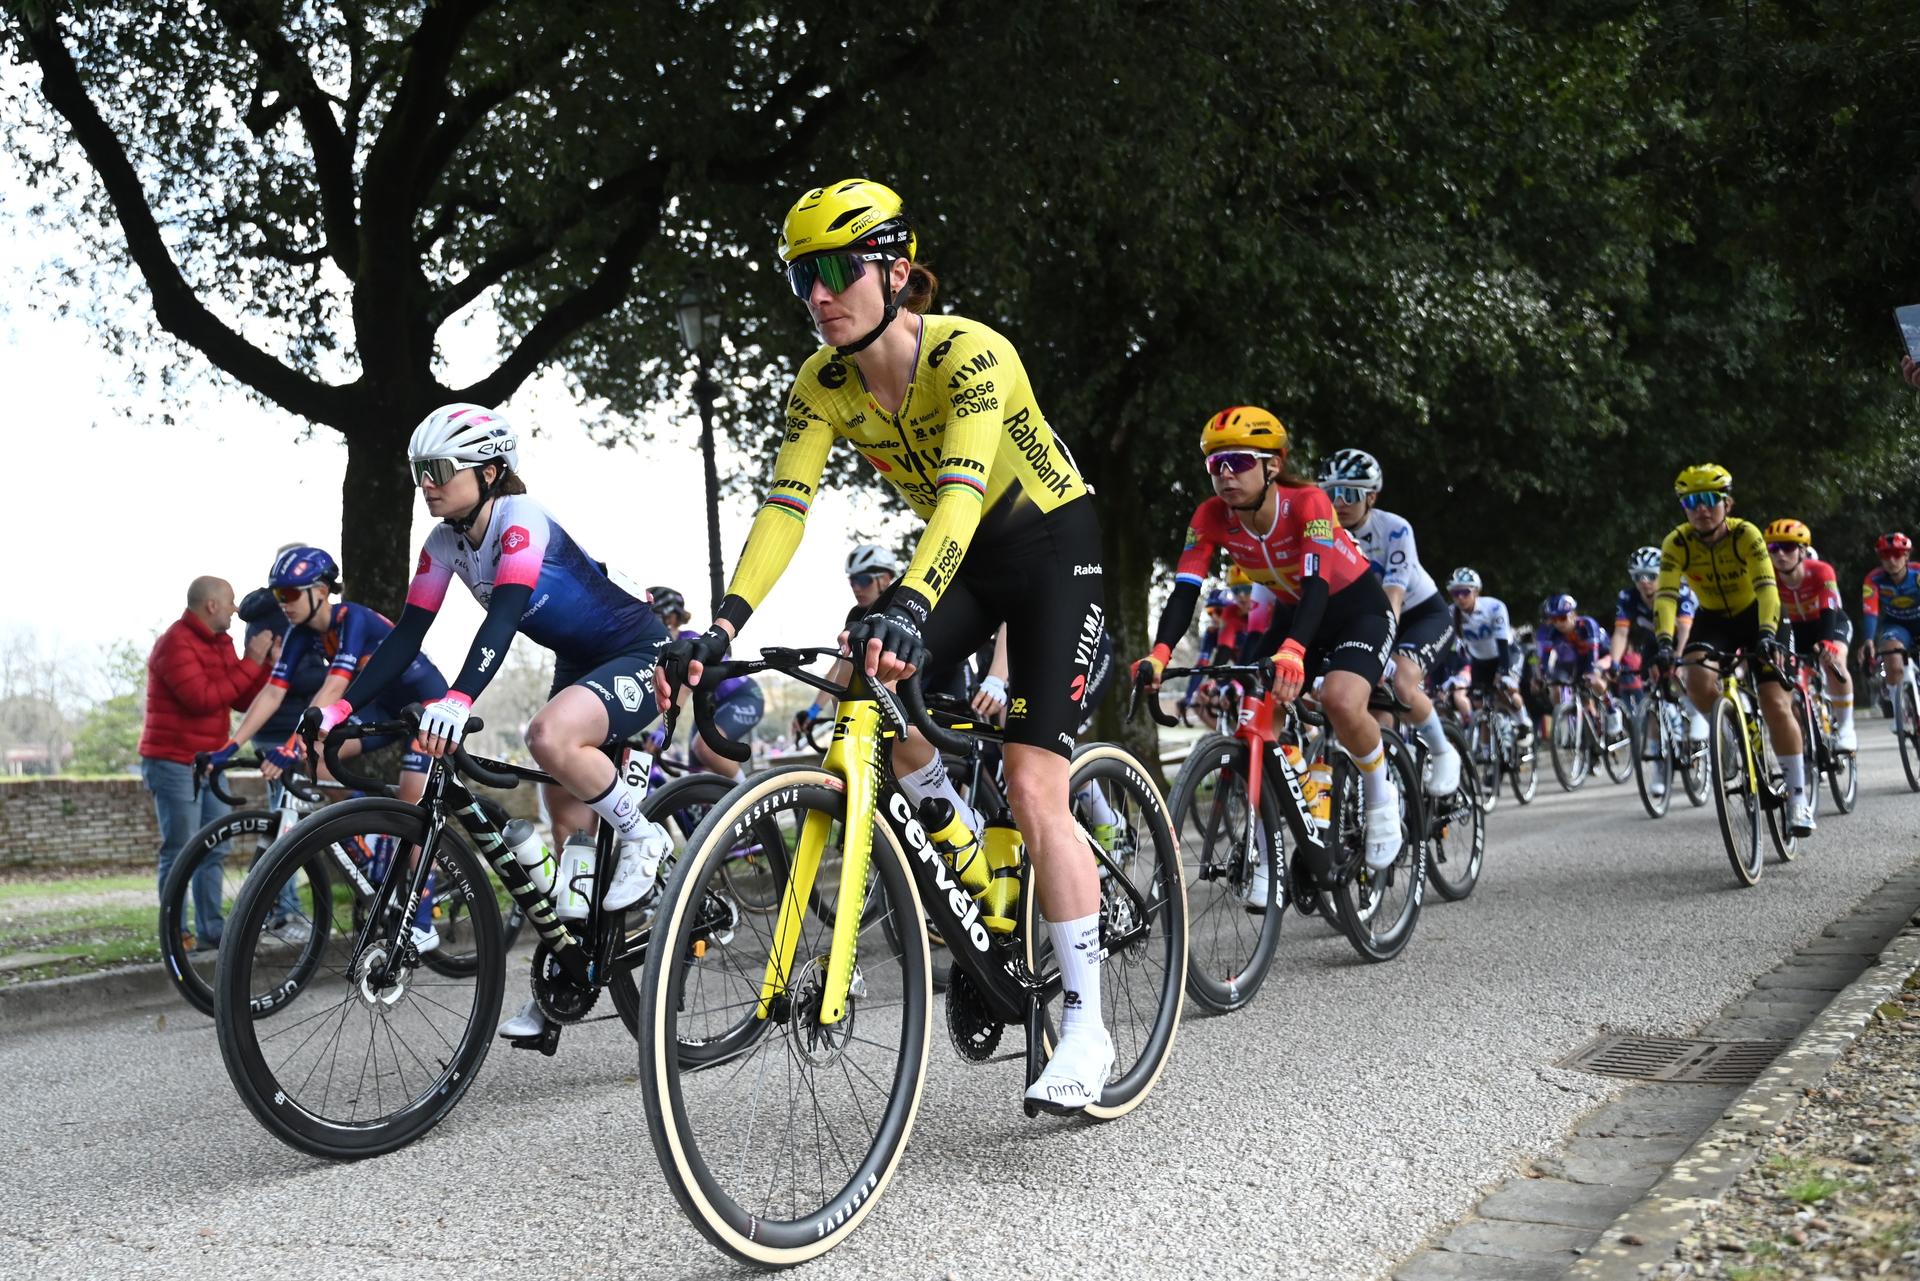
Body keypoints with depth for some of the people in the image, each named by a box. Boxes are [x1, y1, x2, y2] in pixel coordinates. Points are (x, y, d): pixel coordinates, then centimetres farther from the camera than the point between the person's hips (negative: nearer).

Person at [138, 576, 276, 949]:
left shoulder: (219, 642, 13)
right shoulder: (175, 644, -15)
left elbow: (242, 700, 8)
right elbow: (203, 698, -24)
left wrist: (270, 663, -5)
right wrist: (251, 663, -21)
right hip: (174, 762, -9)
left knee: (214, 850, 10)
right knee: (181, 854, -6)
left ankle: (211, 929, 16)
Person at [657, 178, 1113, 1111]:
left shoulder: (970, 354, -28)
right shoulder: (823, 385, -11)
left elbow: (962, 490, -43)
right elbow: (783, 509, -18)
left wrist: (907, 609, -59)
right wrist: (723, 627, -33)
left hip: (1053, 549, -6)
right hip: (964, 556, 6)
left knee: (1032, 786, -15)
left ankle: (1085, 1025, -6)